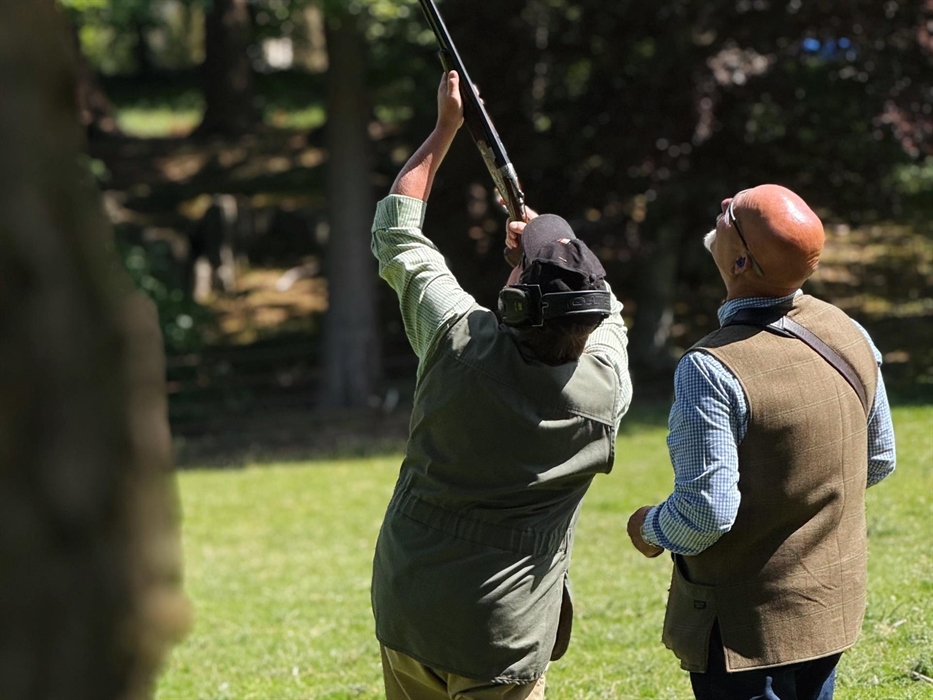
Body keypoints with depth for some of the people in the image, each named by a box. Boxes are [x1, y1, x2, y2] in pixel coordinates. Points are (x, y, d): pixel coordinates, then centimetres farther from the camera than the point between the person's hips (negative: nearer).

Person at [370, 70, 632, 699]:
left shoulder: (460, 339, -14)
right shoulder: (606, 387, -13)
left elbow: (397, 230, 5)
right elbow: (603, 310, 13)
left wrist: (446, 127, 13)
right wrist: (547, 239, 22)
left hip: (405, 608, 2)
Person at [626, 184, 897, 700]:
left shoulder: (711, 370, -26)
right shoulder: (850, 335, -3)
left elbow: (707, 513, -25)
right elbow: (879, 460, 9)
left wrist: (650, 529, -4)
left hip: (745, 627, -7)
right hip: (833, 606, 7)